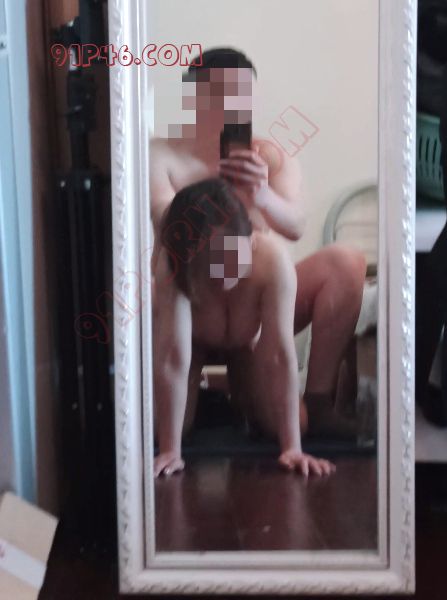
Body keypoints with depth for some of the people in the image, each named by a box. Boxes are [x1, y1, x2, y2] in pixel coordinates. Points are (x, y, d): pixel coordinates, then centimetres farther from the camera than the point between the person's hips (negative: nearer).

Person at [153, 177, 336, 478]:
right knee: (161, 426, -15)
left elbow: (282, 356, -42)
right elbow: (172, 359, -44)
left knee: (284, 424, -11)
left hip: (248, 340, 1)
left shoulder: (273, 260, -41)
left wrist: (293, 448, -43)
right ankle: (201, 394, 21)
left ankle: (238, 391, 23)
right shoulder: (170, 268, -42)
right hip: (194, 338, -1)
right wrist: (169, 452, -46)